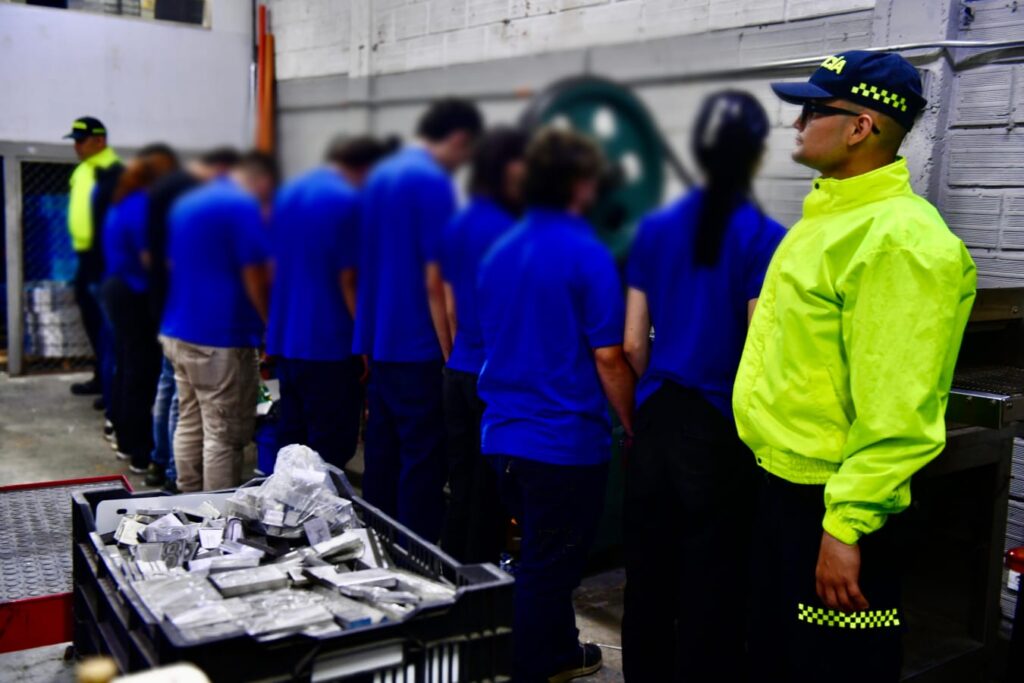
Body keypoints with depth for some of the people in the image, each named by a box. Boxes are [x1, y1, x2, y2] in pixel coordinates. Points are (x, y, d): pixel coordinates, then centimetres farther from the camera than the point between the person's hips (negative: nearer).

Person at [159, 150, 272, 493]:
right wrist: (271, 329, -2)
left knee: (189, 425, 14)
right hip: (220, 339, -9)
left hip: (176, 332, 9)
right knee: (224, 437, -2)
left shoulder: (185, 204, 17)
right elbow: (255, 278, -13)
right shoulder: (244, 207, -11)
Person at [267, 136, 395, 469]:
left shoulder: (288, 192, 14)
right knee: (330, 454, 0)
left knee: (290, 445, 16)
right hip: (328, 344, -8)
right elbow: (348, 281, -14)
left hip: (284, 339, 8)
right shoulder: (348, 201, -12)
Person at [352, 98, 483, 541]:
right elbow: (435, 281, -16)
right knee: (423, 460, -1)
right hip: (416, 346, -9)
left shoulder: (380, 175, 13)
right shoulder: (433, 182, -13)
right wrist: (450, 353, -10)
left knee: (381, 455, 14)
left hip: (375, 342, 9)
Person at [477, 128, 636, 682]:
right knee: (546, 570, 6)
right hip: (567, 439, -7)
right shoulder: (588, 255, -14)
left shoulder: (499, 252, 7)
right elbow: (608, 357, -15)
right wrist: (632, 427, -3)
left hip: (503, 434, 8)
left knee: (543, 559, 23)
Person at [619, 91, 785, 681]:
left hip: (656, 426, 4)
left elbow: (633, 344, 4)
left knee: (648, 581, 15)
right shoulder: (765, 239, -11)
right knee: (710, 592, 8)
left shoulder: (656, 229, 2)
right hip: (722, 434, -4)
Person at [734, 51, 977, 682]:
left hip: (833, 504, -9)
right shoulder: (829, 216, 11)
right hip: (782, 486, 9)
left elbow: (898, 412, -25)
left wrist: (846, 526, -24)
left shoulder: (901, 239, -20)